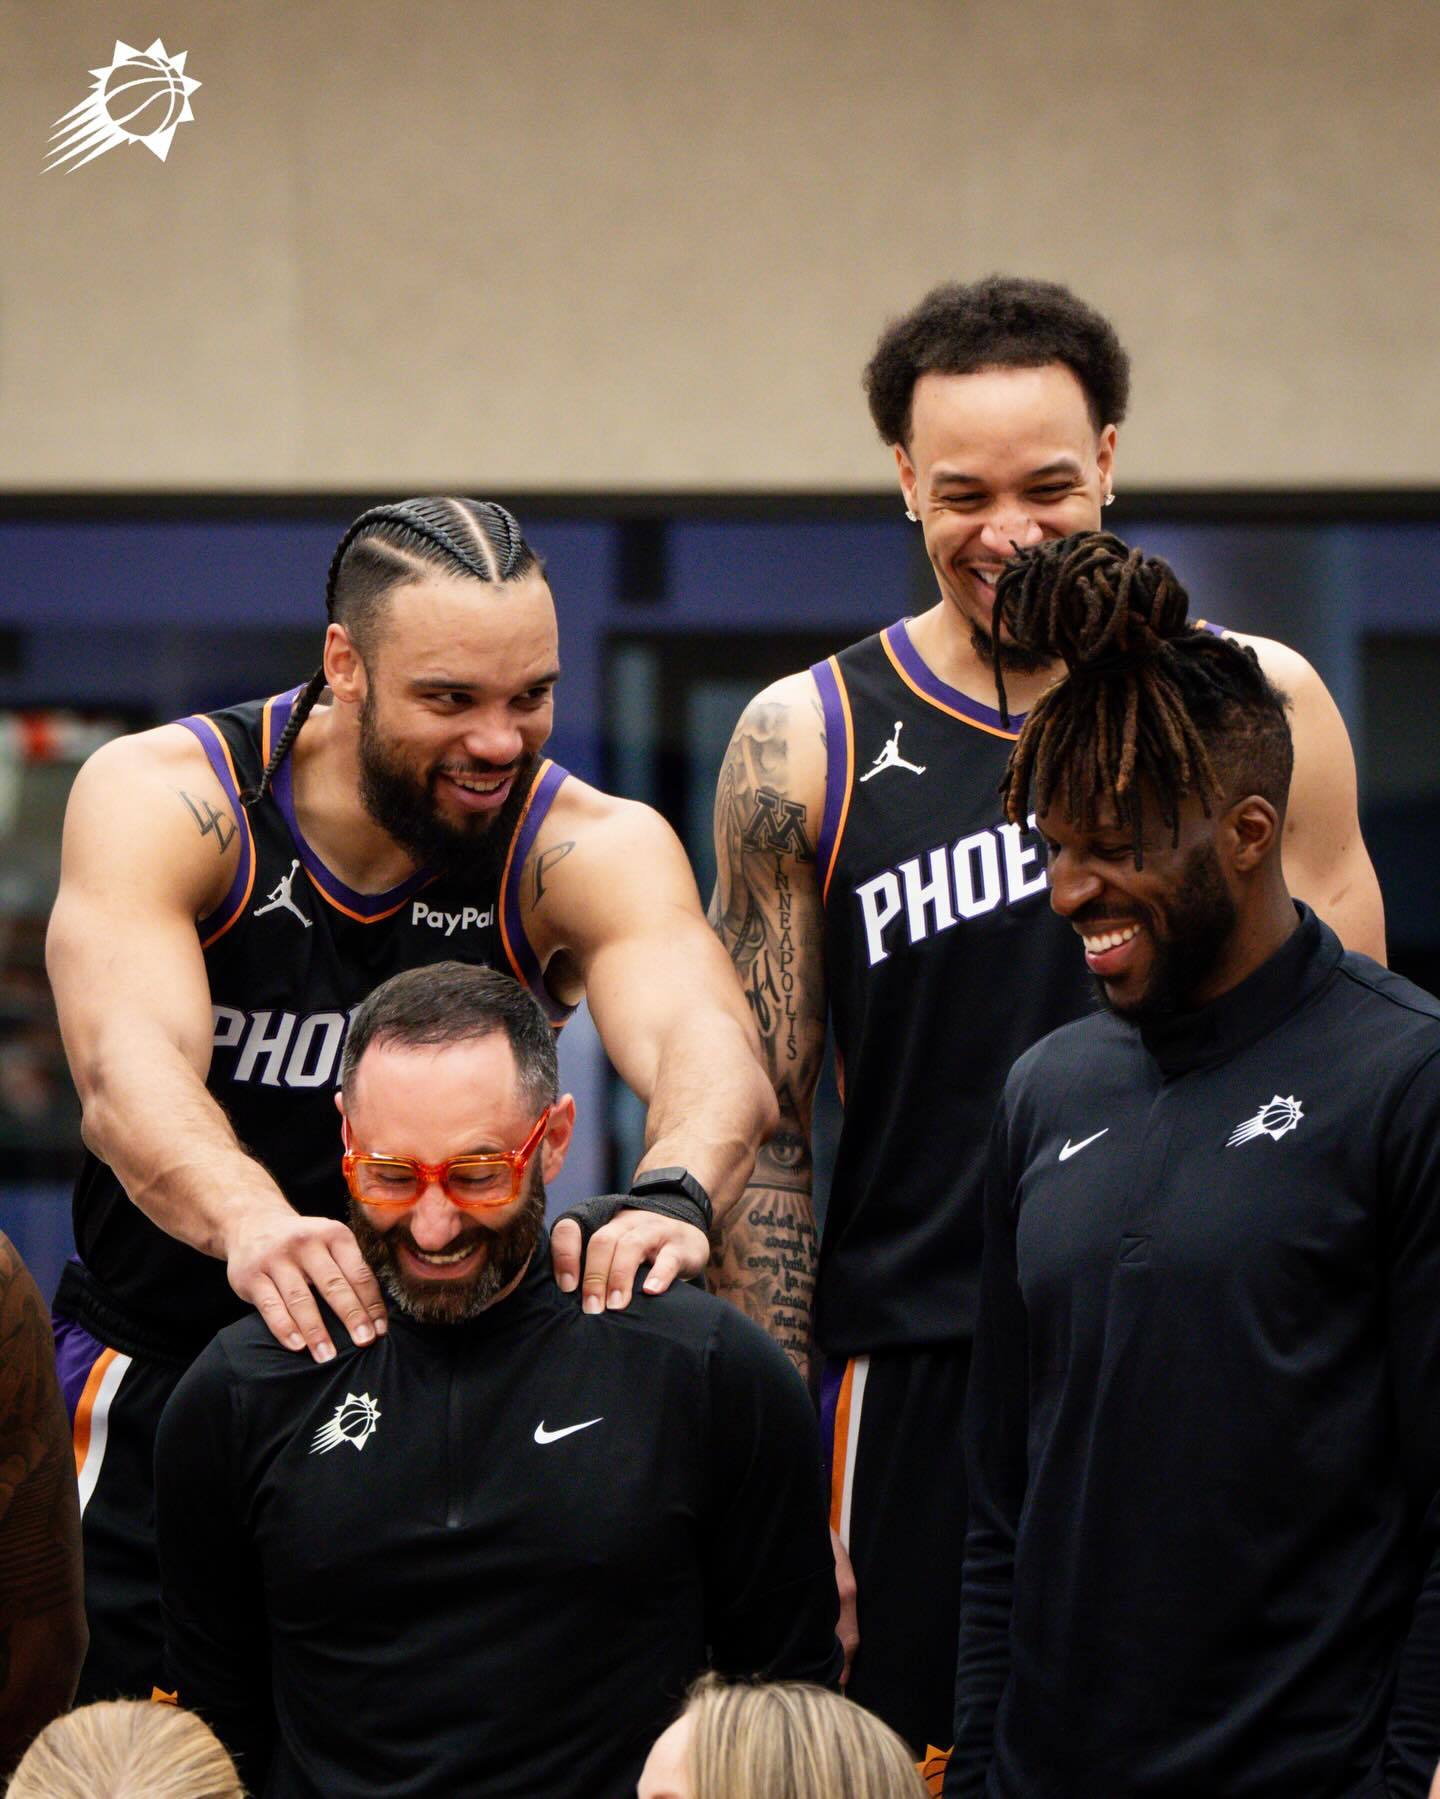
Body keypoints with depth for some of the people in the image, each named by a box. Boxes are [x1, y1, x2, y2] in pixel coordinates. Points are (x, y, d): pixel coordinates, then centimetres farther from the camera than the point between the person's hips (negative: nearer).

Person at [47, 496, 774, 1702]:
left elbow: (709, 1050, -28)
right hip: (158, 1375, -1)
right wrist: (249, 1219, -54)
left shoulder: (593, 852, -9)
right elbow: (129, 1071, -31)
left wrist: (672, 1195, -53)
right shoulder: (162, 802, -14)